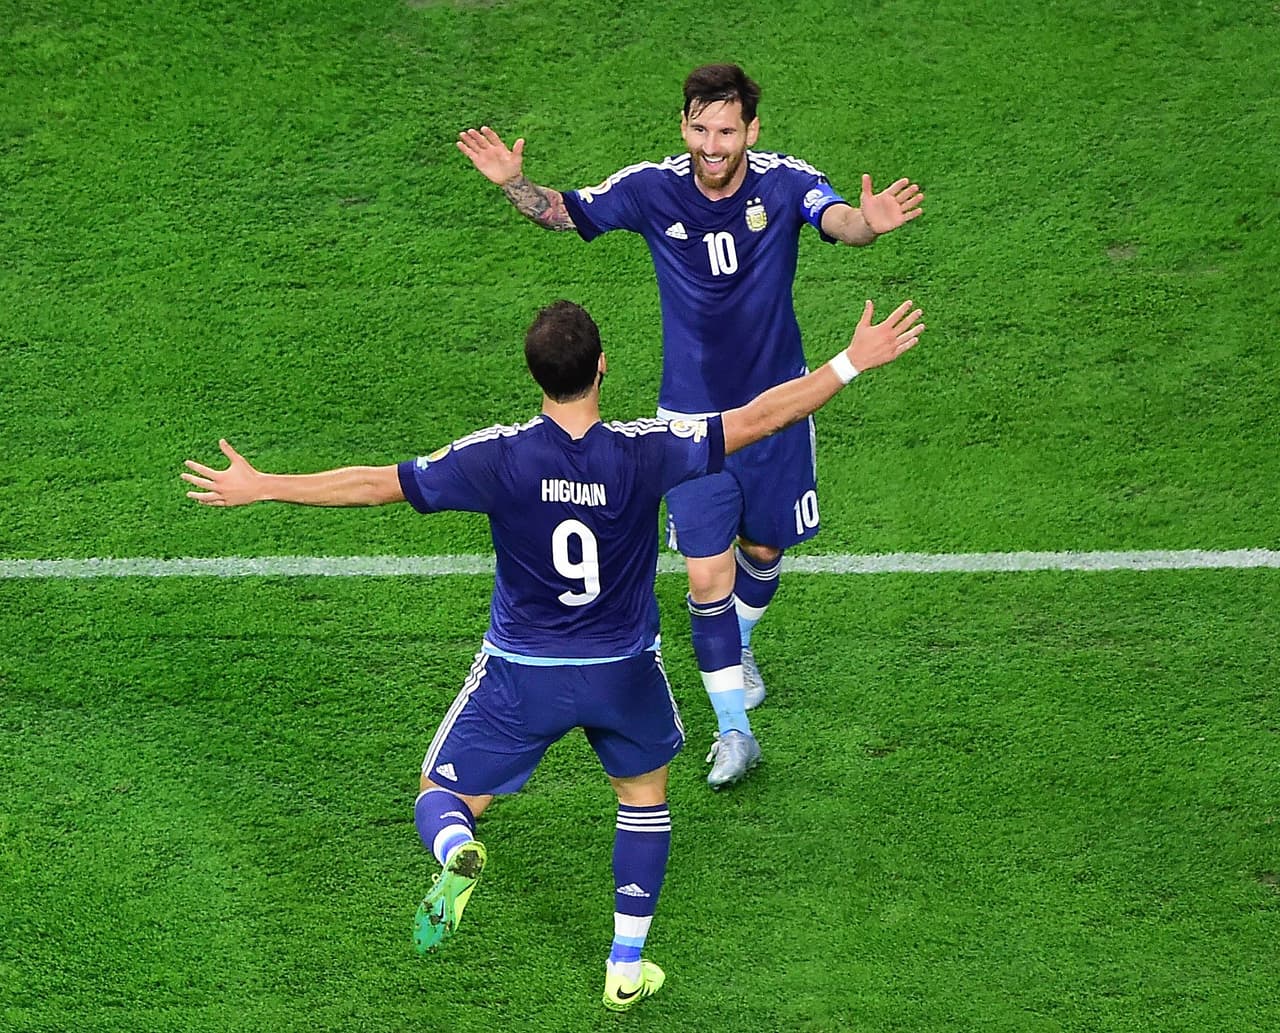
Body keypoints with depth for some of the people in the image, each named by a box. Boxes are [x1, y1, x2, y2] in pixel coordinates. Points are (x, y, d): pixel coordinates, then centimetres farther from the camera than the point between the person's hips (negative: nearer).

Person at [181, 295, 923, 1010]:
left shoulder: (499, 458, -18)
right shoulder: (644, 452, -17)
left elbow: (374, 484, -13)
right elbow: (761, 418, -12)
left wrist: (260, 487, -4)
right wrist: (853, 363, -2)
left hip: (522, 674, -1)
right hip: (624, 671, 1)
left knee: (443, 798, 14)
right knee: (646, 794, 27)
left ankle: (457, 855, -24)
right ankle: (627, 969, 28)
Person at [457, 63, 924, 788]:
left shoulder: (784, 182, -17)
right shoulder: (653, 188, -13)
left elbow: (839, 220, -36)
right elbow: (564, 212, -7)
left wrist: (869, 222, -62)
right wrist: (513, 183, -29)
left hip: (775, 402, 1)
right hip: (693, 414, -1)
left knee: (764, 549, 18)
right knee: (708, 576, -6)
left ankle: (739, 647, 51)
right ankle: (734, 730, 8)